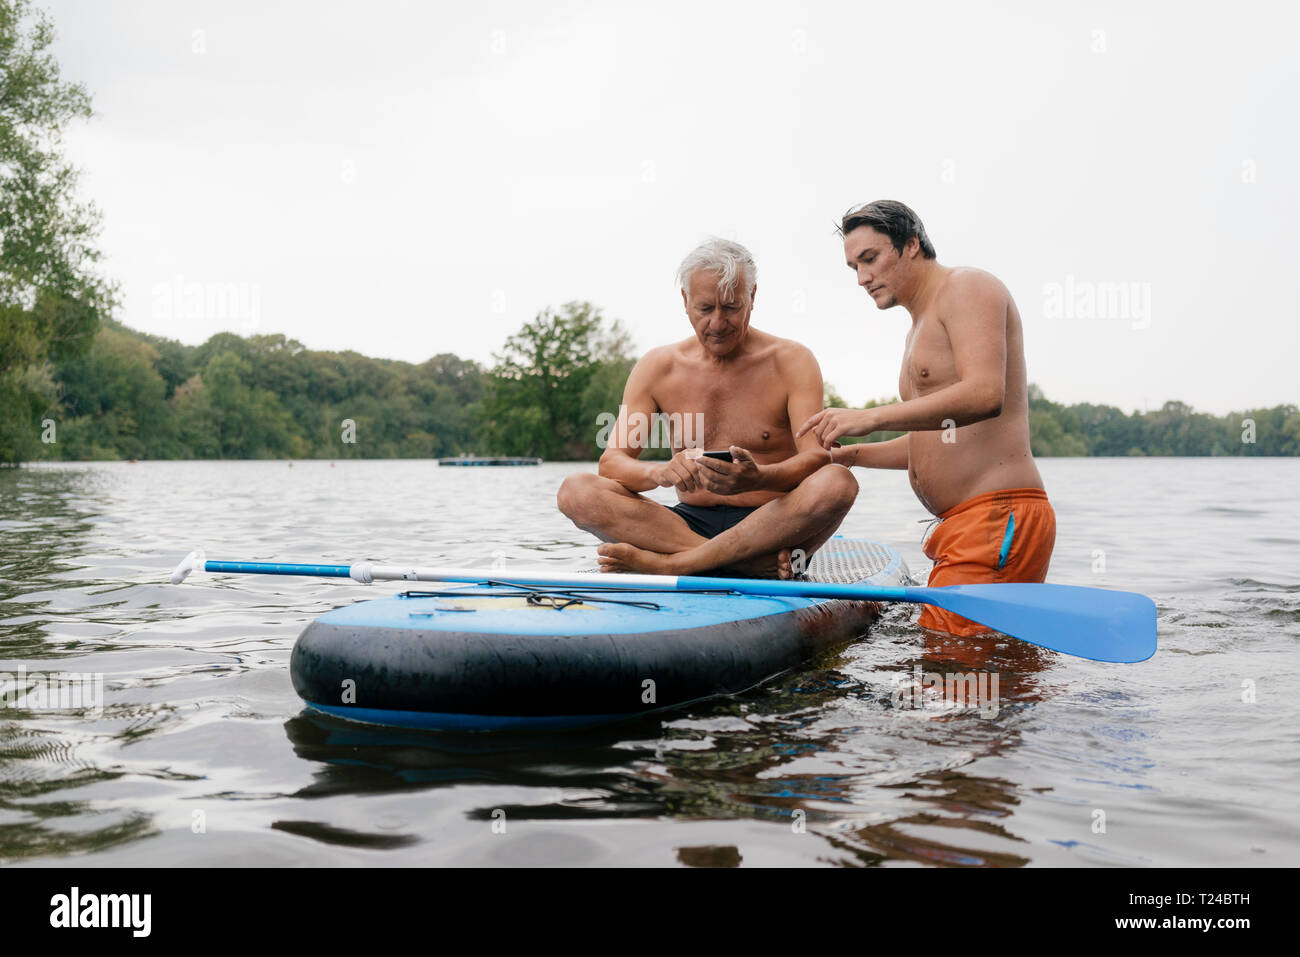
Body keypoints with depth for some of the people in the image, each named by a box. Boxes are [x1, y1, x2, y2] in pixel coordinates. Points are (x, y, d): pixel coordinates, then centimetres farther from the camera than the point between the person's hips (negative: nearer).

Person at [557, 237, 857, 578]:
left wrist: (758, 479, -36)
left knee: (838, 482, -33)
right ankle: (761, 562, -30)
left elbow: (817, 457, -13)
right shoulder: (656, 368, 6)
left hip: (771, 526, -2)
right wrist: (660, 472, -27)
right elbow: (610, 462, -2)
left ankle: (669, 562, -32)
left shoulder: (791, 361, 0)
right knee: (576, 491, -21)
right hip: (691, 522, 2)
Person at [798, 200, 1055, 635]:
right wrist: (851, 455, 22)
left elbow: (984, 395, -21)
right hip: (963, 524, 10)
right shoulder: (918, 332, 27)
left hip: (999, 515, -10)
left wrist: (870, 417, -24)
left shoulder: (967, 287, -4)